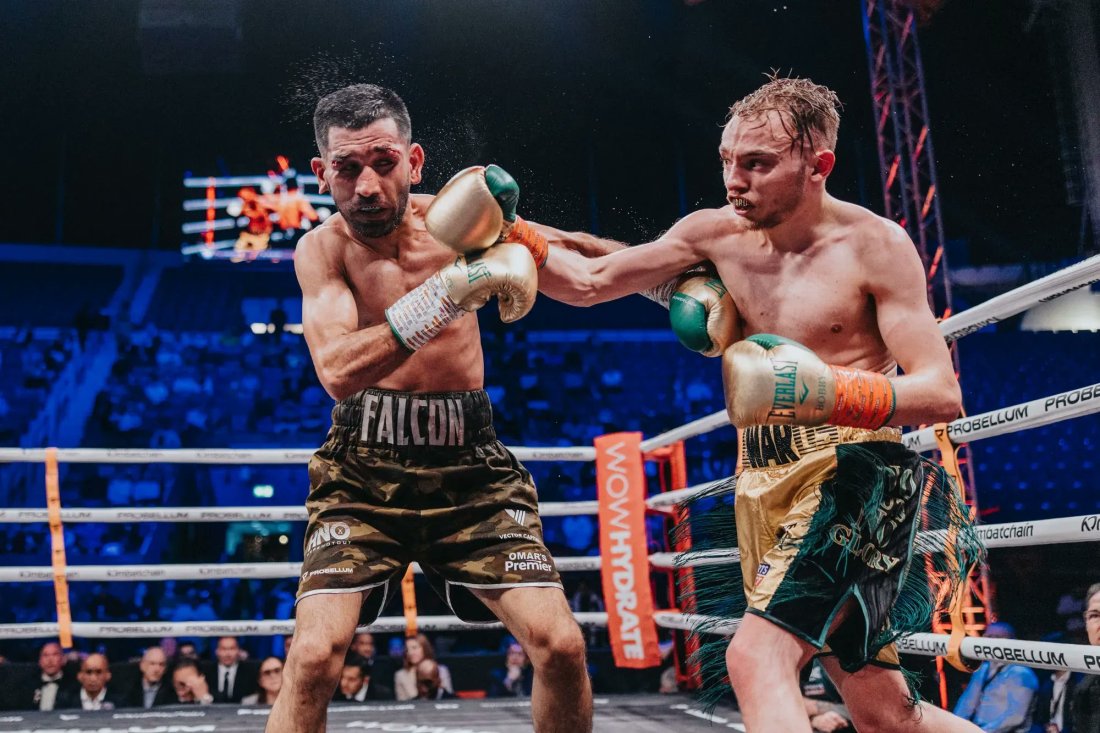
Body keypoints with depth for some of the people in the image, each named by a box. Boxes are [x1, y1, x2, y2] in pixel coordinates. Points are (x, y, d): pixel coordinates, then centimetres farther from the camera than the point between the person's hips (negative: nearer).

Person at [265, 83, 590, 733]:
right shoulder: (322, 248, -7)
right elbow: (339, 371, -24)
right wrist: (447, 293, -31)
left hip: (471, 466, 2)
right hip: (363, 470, -1)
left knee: (562, 646, -7)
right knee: (315, 655, -15)